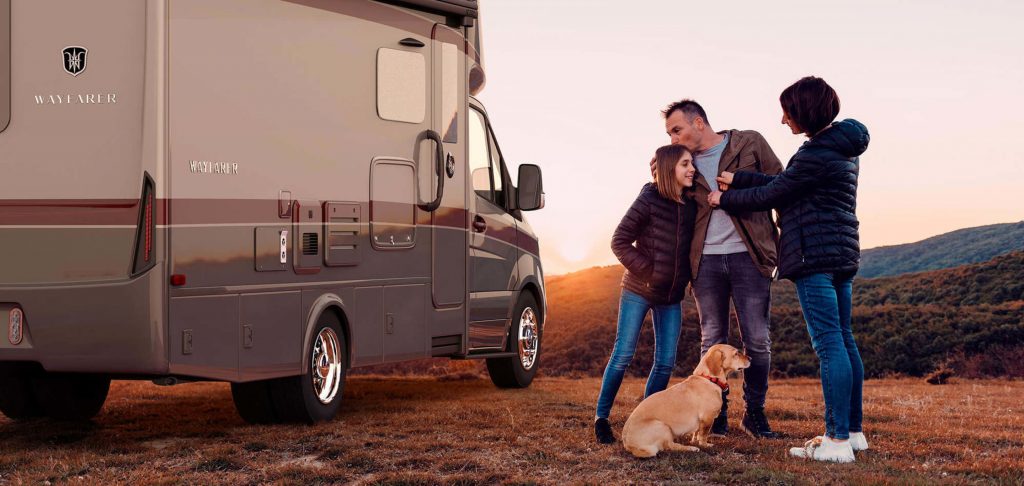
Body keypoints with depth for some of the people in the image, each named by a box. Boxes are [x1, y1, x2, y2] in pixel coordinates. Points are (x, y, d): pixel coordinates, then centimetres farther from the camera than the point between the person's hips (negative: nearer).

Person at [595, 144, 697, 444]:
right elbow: (619, 241, -9)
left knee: (666, 362, 3)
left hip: (671, 296, 5)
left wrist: (685, 277, -1)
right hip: (638, 292, -5)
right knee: (623, 355, -4)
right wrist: (647, 271, -14)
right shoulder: (648, 200, -12)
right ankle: (601, 417, 7)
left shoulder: (691, 206, 2)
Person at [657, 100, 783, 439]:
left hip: (748, 257, -3)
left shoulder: (750, 144, 1)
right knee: (712, 341, 6)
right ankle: (717, 414, 15)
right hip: (706, 260, 3)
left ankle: (755, 414, 12)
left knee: (758, 341, 0)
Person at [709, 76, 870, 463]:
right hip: (843, 254, 10)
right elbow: (783, 184, 18)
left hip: (815, 255, -10)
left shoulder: (816, 154, -16)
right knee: (843, 341, 12)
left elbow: (771, 195, -8)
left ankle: (837, 440, -11)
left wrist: (725, 199, 7)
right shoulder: (844, 147, 15)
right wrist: (738, 180, 18)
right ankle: (853, 431, 17)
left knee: (829, 344, -11)